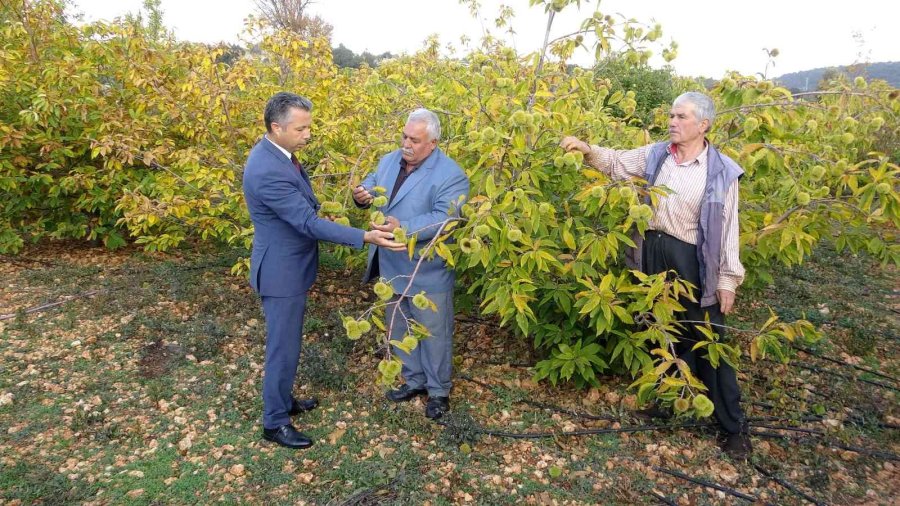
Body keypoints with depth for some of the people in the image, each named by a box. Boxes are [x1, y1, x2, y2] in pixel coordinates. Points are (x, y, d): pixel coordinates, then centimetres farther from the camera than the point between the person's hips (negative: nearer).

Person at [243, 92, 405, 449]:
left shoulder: (276, 152, 2)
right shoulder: (268, 172, -30)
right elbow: (309, 223, -30)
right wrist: (366, 238, -32)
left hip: (290, 265, 10)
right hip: (281, 271, -10)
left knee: (287, 342, 22)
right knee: (283, 348, 4)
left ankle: (283, 401, 40)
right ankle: (274, 422, 21)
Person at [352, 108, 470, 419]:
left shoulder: (451, 175, -18)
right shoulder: (390, 160, 4)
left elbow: (443, 219, -28)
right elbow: (373, 184, 13)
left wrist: (403, 228, -40)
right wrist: (363, 194, -13)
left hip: (428, 272, -7)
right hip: (392, 266, 7)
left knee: (434, 333, 8)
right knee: (399, 328, 20)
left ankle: (438, 390, 28)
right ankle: (414, 380, 40)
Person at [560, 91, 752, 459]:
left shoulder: (722, 171, -7)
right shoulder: (656, 154, 4)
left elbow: (727, 229, -6)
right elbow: (615, 163, 8)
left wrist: (727, 279, -7)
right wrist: (585, 149, -12)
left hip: (691, 260, -4)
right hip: (652, 253, 5)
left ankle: (733, 426, 17)